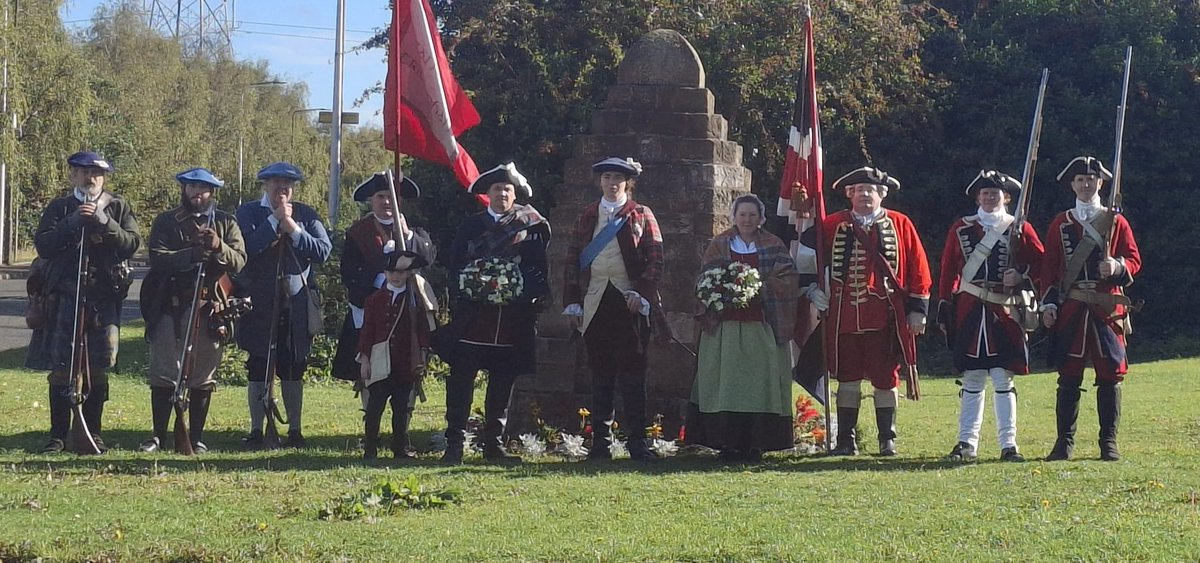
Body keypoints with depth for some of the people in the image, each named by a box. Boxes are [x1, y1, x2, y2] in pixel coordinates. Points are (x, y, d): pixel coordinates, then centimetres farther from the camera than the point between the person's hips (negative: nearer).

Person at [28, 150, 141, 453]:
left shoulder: (118, 206, 10)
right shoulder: (58, 208, 11)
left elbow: (132, 243, -2)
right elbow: (43, 246, -1)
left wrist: (104, 221, -15)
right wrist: (72, 223, -13)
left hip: (104, 296, 0)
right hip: (65, 296, 0)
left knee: (98, 369, 2)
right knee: (60, 369, -3)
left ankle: (93, 432, 10)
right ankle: (58, 434, 1)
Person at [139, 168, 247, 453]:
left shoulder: (225, 223, 11)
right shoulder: (166, 222, 7)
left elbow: (239, 261, -2)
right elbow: (158, 258, -8)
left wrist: (219, 247, -22)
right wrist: (192, 254, -22)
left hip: (210, 308, 1)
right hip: (170, 308, -1)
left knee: (203, 376, 5)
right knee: (163, 374, -1)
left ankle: (196, 437, 12)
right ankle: (158, 435, 5)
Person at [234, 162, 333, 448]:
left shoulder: (305, 215, 8)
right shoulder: (249, 212, 3)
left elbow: (323, 251, -5)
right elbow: (247, 249, -14)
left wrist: (292, 228, -13)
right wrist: (274, 220, -15)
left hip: (297, 305, 2)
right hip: (260, 304, -2)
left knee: (293, 370, 6)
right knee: (259, 369, 0)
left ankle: (295, 430, 13)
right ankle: (256, 431, 6)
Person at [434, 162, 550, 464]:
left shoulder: (531, 225, 8)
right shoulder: (471, 226, 11)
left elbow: (539, 268, 4)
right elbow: (455, 266, 8)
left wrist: (526, 292, -10)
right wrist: (467, 290, -7)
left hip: (513, 316, 0)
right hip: (473, 315, 0)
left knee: (503, 381, 5)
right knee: (461, 378, -5)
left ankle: (494, 442, 13)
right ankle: (454, 444, -4)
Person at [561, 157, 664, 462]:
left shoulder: (641, 216, 5)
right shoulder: (587, 216, 13)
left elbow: (655, 259, 1)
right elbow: (572, 260, 13)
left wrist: (641, 294, -11)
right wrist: (572, 303, 6)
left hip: (630, 302, -3)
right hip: (595, 302, 3)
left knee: (632, 372, -4)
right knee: (600, 374, 4)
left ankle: (637, 442, -1)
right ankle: (600, 442, 7)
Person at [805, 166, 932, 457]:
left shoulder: (900, 224, 6)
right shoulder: (832, 225, 7)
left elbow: (919, 270, 6)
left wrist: (917, 310, 2)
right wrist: (812, 288, 2)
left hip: (886, 317, -1)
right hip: (845, 316, 1)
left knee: (885, 379, 3)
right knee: (847, 378, 3)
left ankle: (888, 440, 12)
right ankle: (846, 441, 8)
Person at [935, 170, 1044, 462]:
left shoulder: (1020, 229, 7)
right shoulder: (961, 228, 9)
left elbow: (1041, 265, 7)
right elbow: (949, 271, 9)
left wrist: (1021, 277, -12)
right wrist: (944, 307, 3)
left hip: (1005, 312, -1)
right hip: (969, 311, 1)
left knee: (1003, 378, -5)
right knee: (971, 379, 4)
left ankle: (1008, 444, -2)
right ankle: (967, 443, 7)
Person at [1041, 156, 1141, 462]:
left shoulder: (1116, 221, 9)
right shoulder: (1060, 224, 11)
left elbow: (1134, 260, 6)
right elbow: (1049, 267, 9)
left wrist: (1118, 267, -16)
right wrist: (1048, 304, -1)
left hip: (1107, 307, 0)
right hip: (1070, 310, 0)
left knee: (1110, 373, -1)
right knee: (1069, 374, 0)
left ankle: (1109, 442, 5)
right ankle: (1064, 441, 4)